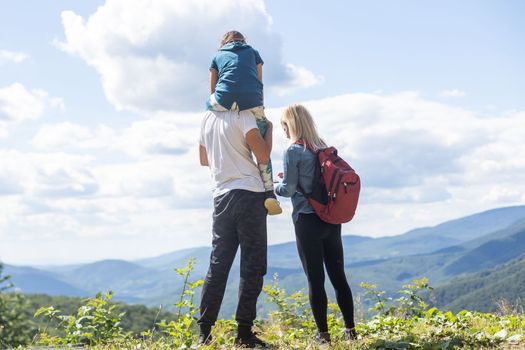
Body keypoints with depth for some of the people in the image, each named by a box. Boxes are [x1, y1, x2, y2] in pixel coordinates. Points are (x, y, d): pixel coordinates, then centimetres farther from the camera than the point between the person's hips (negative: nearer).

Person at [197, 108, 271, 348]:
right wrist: (269, 128, 2)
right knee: (252, 264, -1)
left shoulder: (208, 118, 14)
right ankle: (244, 332, -2)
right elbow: (263, 156, -12)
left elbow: (204, 160, 24)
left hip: (221, 195, 6)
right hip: (249, 193, -6)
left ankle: (204, 331, 6)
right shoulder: (243, 115, -7)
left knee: (218, 263, 8)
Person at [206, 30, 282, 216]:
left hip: (224, 100, 0)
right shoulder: (253, 52, 31)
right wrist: (251, 109, 29)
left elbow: (213, 90, 27)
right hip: (252, 101, 0)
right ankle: (270, 193, 0)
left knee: (208, 105, 36)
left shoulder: (218, 56, 29)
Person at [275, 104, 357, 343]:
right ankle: (350, 329, 17)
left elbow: (288, 190, -10)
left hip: (307, 220, -6)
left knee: (315, 279, 0)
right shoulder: (324, 148, 9)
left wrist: (274, 187, 10)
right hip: (331, 219, 6)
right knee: (338, 276, 12)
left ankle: (323, 333, 4)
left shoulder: (293, 152, -10)